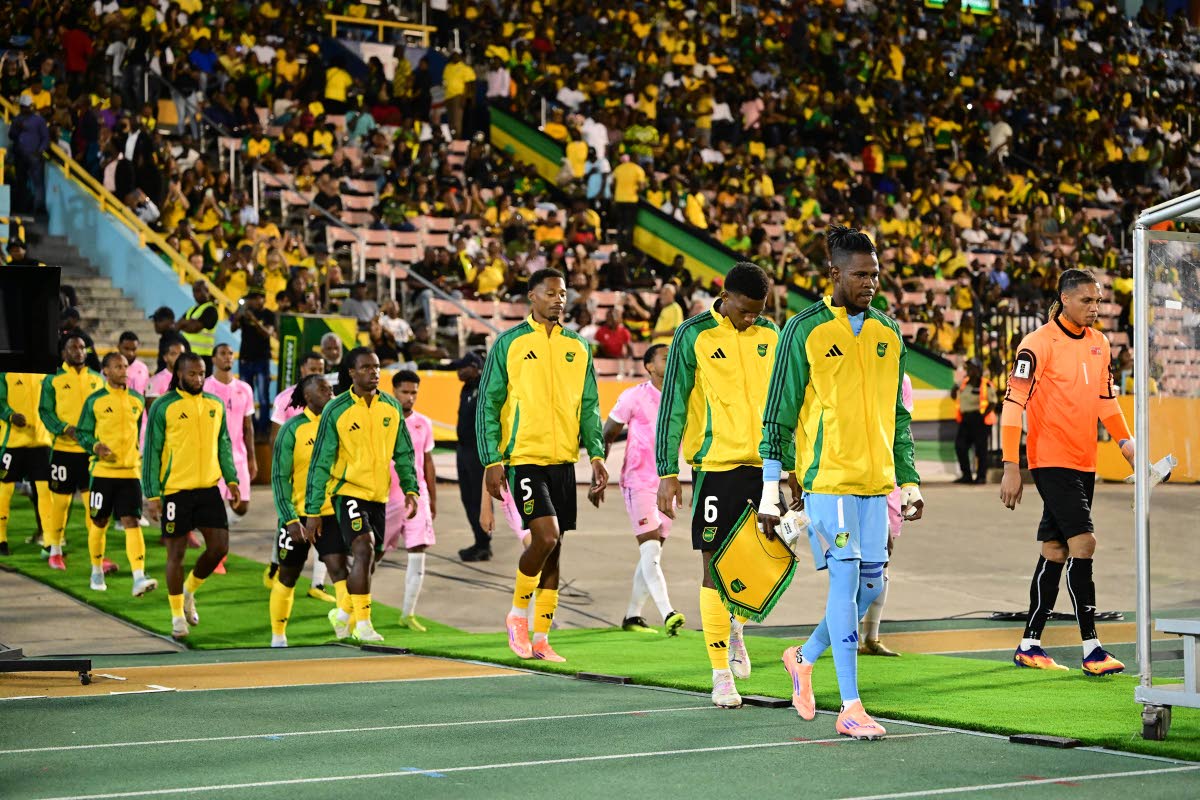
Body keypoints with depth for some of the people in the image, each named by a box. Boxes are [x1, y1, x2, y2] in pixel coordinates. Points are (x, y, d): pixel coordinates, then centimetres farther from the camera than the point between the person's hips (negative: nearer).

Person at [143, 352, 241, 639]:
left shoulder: (215, 405, 8)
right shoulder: (163, 407, -6)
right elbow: (151, 451, -5)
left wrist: (232, 479, 8)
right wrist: (152, 495, -9)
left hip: (209, 487, 4)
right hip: (175, 489, -4)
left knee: (219, 546, -2)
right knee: (176, 552, 2)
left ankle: (189, 590, 24)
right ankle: (178, 615, 15)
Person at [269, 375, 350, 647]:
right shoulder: (293, 429, -8)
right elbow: (280, 477, -9)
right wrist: (289, 519, -16)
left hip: (332, 512, 2)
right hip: (297, 514, -2)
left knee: (338, 566, -21)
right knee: (288, 578, 12)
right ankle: (278, 637, 26)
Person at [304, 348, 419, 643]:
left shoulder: (391, 407, 5)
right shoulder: (336, 410, -8)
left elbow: (403, 453, 14)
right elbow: (320, 462, -5)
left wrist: (410, 489, -1)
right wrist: (313, 511, -7)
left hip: (379, 496, 5)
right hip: (349, 491, -5)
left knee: (369, 561, 11)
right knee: (364, 549, -22)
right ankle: (363, 624, -17)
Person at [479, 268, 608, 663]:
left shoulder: (577, 348, 11)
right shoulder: (509, 344, -1)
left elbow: (590, 406, 16)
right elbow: (488, 404, -1)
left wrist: (597, 455, 4)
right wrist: (491, 461, -7)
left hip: (564, 460, 5)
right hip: (524, 457, -5)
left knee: (554, 549, 6)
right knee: (546, 537, -18)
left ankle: (540, 639, 14)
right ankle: (518, 613, 5)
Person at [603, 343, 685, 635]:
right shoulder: (634, 397, -4)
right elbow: (606, 435, 2)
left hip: (666, 484, 6)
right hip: (638, 482, -6)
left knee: (652, 553, 9)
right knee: (650, 549, -16)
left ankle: (632, 615, 19)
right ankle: (668, 615, -27)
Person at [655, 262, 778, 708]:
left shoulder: (770, 335, 9)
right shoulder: (694, 336, -4)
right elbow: (672, 406, -4)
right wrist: (667, 473, -8)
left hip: (763, 463, 4)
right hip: (715, 464, -4)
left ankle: (736, 625, 34)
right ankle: (721, 675, 5)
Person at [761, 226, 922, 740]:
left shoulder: (888, 334, 13)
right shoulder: (805, 330, -4)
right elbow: (779, 414, -3)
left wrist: (910, 481, 18)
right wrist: (769, 494, -6)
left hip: (875, 481, 6)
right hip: (826, 476, -6)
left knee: (870, 586, 6)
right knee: (846, 580, -10)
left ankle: (805, 658, 30)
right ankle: (850, 708, -6)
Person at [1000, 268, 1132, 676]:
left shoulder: (1099, 343, 11)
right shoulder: (1038, 344, -12)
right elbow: (1013, 403, -14)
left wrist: (1125, 441, 7)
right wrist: (1011, 467, -18)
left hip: (1084, 463, 7)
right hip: (1051, 460, -7)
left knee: (1055, 551, 10)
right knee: (1082, 541, -15)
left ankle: (1029, 645, 18)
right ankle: (1091, 650, -13)